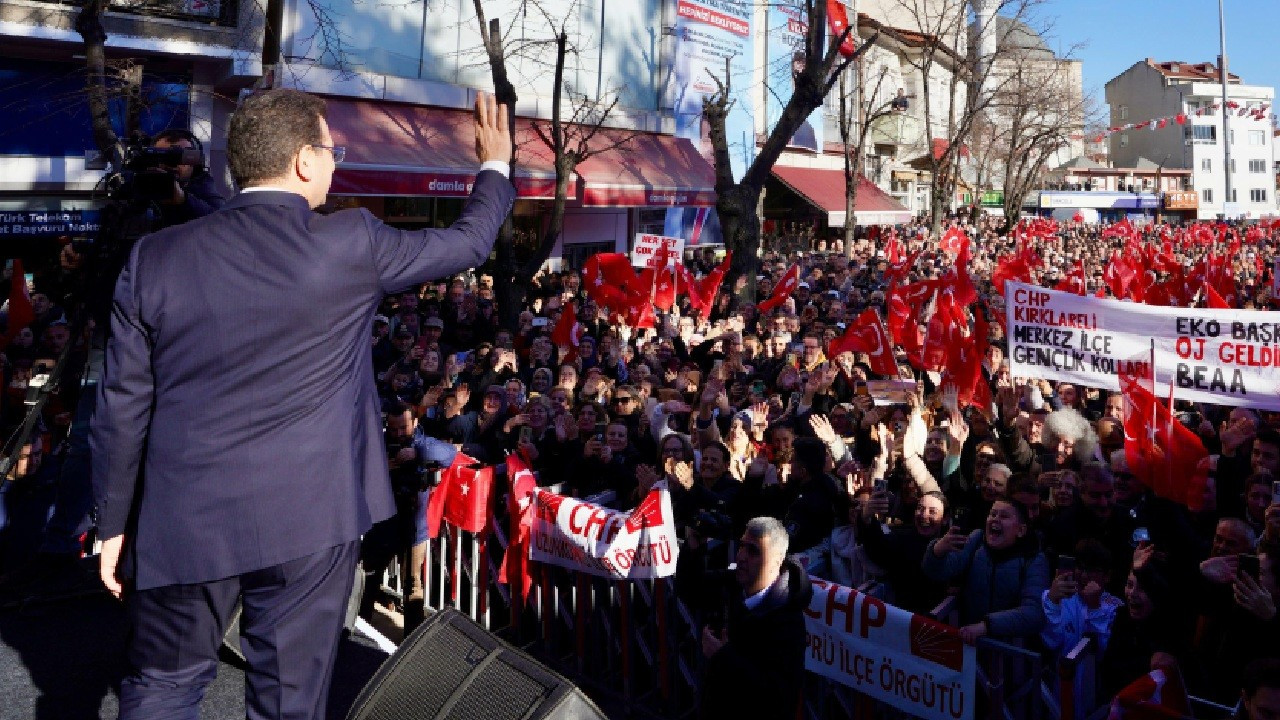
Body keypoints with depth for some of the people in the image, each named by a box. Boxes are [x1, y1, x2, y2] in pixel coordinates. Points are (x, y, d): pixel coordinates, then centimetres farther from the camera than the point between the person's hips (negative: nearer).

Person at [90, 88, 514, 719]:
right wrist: (495, 167, 26)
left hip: (182, 524, 3)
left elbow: (123, 406, 2)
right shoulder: (351, 244, -9)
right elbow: (469, 241, 7)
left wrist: (115, 524, 13)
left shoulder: (155, 258, -2)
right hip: (308, 521, -2)